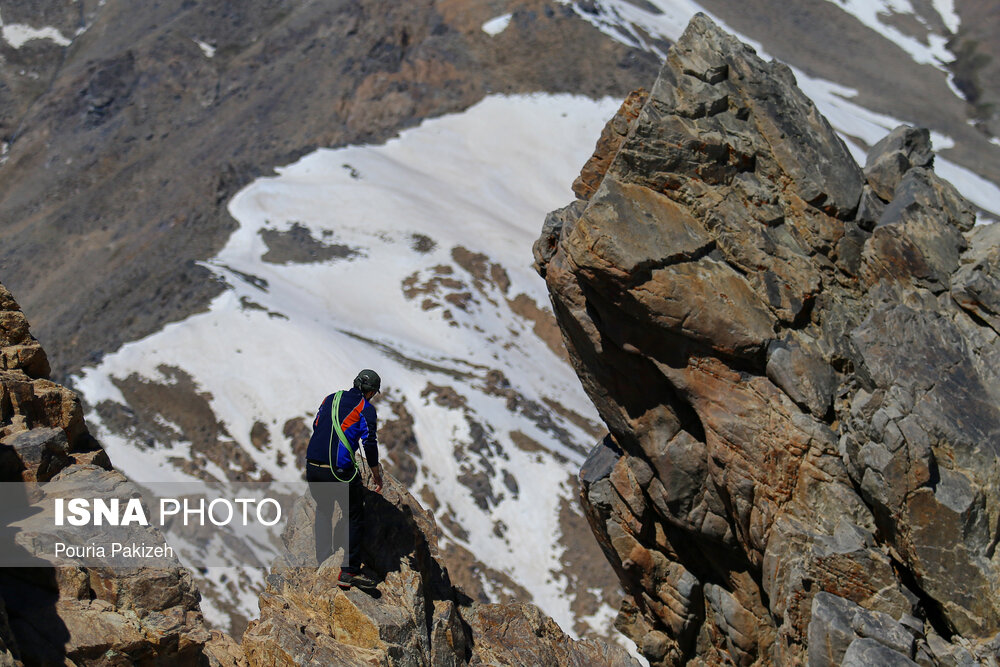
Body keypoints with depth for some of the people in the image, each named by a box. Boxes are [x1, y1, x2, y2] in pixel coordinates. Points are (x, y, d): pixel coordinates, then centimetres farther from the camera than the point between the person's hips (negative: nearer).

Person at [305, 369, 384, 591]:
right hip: (340, 471, -6)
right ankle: (348, 572, 2)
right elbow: (370, 443, -4)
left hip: (312, 466, 6)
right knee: (355, 518, 7)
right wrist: (376, 475, 8)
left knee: (323, 510, 29)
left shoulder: (331, 398, 15)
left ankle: (323, 558, 33)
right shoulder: (366, 408, -1)